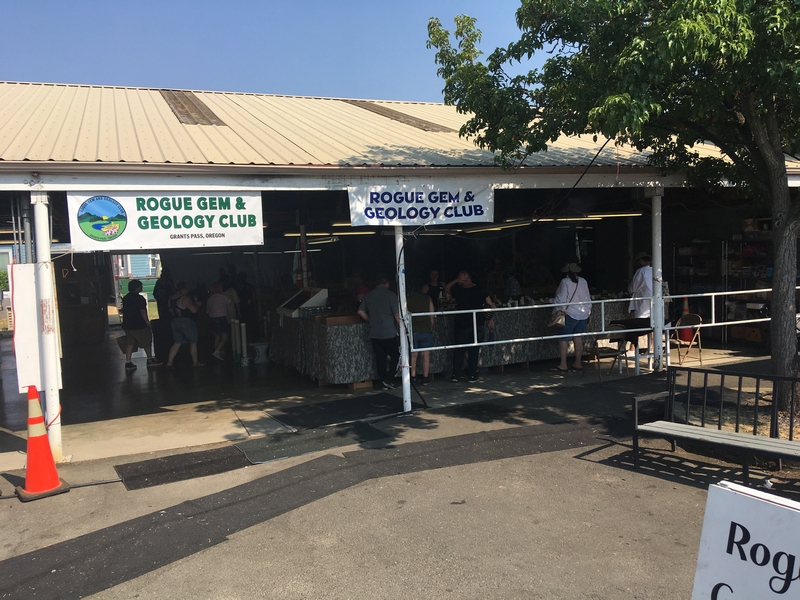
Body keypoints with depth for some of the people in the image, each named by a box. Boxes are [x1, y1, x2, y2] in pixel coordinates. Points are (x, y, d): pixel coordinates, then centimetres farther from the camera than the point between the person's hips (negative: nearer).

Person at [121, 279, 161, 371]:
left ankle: (128, 363, 4)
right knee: (146, 342, 9)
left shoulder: (125, 298, 10)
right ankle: (150, 360, 19)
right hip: (139, 325, -7)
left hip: (127, 325, 7)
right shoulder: (140, 298, -14)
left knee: (130, 343, 9)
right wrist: (147, 322, -8)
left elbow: (125, 311, 16)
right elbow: (143, 312, -17)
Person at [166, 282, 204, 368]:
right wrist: (197, 305, 0)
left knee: (177, 343, 13)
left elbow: (171, 310, 17)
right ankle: (195, 362, 14)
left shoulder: (171, 298, 7)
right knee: (193, 342, 7)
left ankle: (169, 362, 6)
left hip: (175, 321, 7)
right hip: (186, 322, -7)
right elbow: (194, 310, -19)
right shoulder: (185, 298, -17)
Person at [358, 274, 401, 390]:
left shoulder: (368, 296, 7)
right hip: (389, 333, -4)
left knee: (380, 358, 10)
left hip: (374, 333, 5)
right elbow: (397, 314, -11)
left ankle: (384, 382, 14)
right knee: (395, 355, 9)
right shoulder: (390, 295, -7)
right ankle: (388, 380, -1)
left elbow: (361, 311, 7)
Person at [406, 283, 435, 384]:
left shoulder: (407, 299, 2)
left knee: (413, 355, 6)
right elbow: (432, 316, 4)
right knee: (426, 355, 4)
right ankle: (425, 377, 5)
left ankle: (413, 377, 4)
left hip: (412, 330, 0)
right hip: (426, 329, 0)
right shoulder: (428, 298, 4)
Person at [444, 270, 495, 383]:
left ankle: (455, 374, 11)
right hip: (477, 324, 1)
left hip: (461, 325, 0)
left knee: (458, 350, 11)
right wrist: (491, 319, 9)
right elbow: (490, 305, 1)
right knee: (474, 350, 7)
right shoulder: (480, 290, -1)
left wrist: (456, 280, 8)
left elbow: (446, 288, 15)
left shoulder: (457, 291, -4)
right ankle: (472, 375, 8)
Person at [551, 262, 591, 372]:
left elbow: (561, 299, -12)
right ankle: (578, 363, 14)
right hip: (583, 314, 6)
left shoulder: (565, 282, -12)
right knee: (578, 338, 11)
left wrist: (557, 312, 3)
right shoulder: (583, 281, 5)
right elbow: (588, 298, 11)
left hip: (570, 314, -6)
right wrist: (588, 311, 21)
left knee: (562, 338, -1)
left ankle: (563, 365, -4)